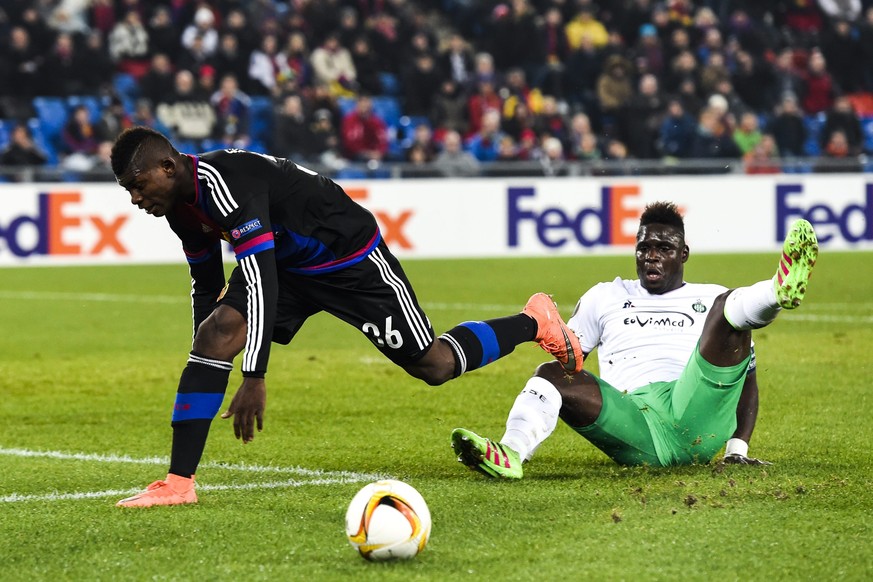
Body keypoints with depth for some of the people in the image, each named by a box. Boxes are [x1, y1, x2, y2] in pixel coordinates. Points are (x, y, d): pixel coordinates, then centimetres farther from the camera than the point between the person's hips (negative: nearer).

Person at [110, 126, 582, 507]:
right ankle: (178, 482, -15)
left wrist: (254, 377, -40)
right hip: (289, 265, 8)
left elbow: (260, 280, -39)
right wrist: (206, 372, 13)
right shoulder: (182, 206, -4)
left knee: (433, 365, -2)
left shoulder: (225, 183, -35)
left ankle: (535, 322, 24)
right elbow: (208, 287, 10)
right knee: (215, 333, -14)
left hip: (351, 257, -8)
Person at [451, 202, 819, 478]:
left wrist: (738, 447, 4)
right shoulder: (605, 297, 29)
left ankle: (781, 290, -52)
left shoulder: (710, 299, 24)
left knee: (730, 307, -17)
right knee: (551, 375, -25)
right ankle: (511, 454, -52)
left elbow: (746, 377, 18)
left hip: (696, 418, -1)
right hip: (633, 424, 1)